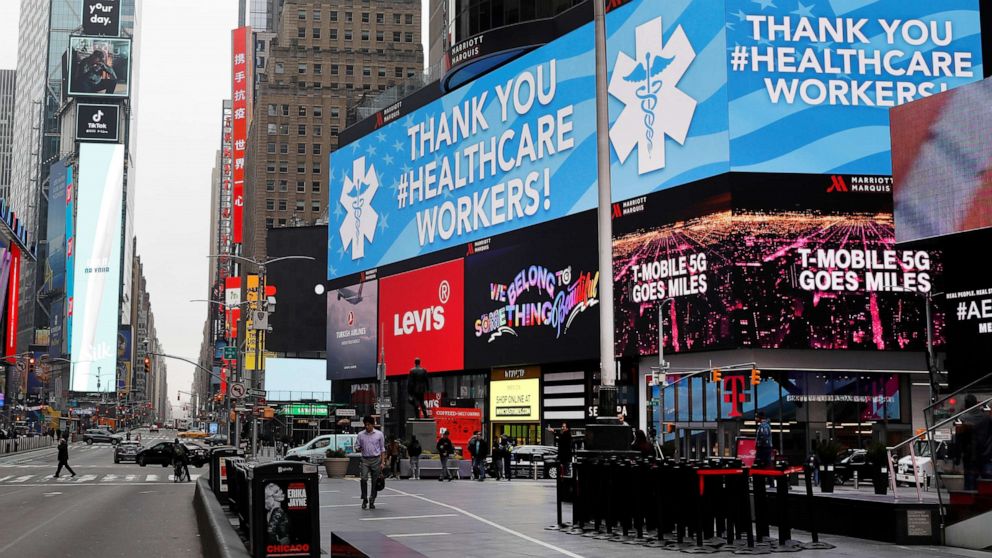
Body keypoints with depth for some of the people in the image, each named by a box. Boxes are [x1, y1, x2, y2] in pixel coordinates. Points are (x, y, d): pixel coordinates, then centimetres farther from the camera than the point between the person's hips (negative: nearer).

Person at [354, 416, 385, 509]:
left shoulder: (379, 434, 4)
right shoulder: (360, 435, 6)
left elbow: (382, 449, 7)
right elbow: (356, 447, 11)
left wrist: (382, 462, 0)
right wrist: (358, 449, -14)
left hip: (376, 460, 0)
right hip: (365, 460, 0)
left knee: (374, 482, 1)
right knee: (363, 479, -16)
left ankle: (372, 501, 11)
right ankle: (364, 499, -2)